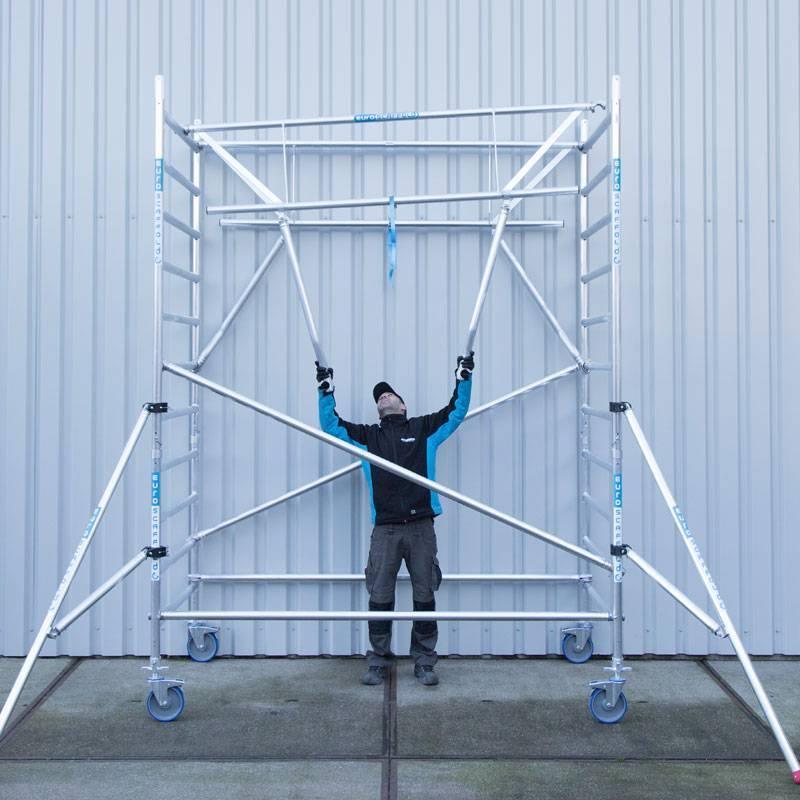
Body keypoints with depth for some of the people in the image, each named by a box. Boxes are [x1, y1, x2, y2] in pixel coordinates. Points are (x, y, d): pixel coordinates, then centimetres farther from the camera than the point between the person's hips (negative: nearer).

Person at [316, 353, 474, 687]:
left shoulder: (424, 428, 12)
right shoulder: (368, 436, 15)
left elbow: (456, 412, 15)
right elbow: (331, 425, 17)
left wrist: (463, 378, 8)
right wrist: (326, 390, 11)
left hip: (421, 527, -1)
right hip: (384, 530, 1)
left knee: (425, 597, 3)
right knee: (380, 598, 1)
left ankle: (424, 662, 12)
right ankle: (377, 662, 11)